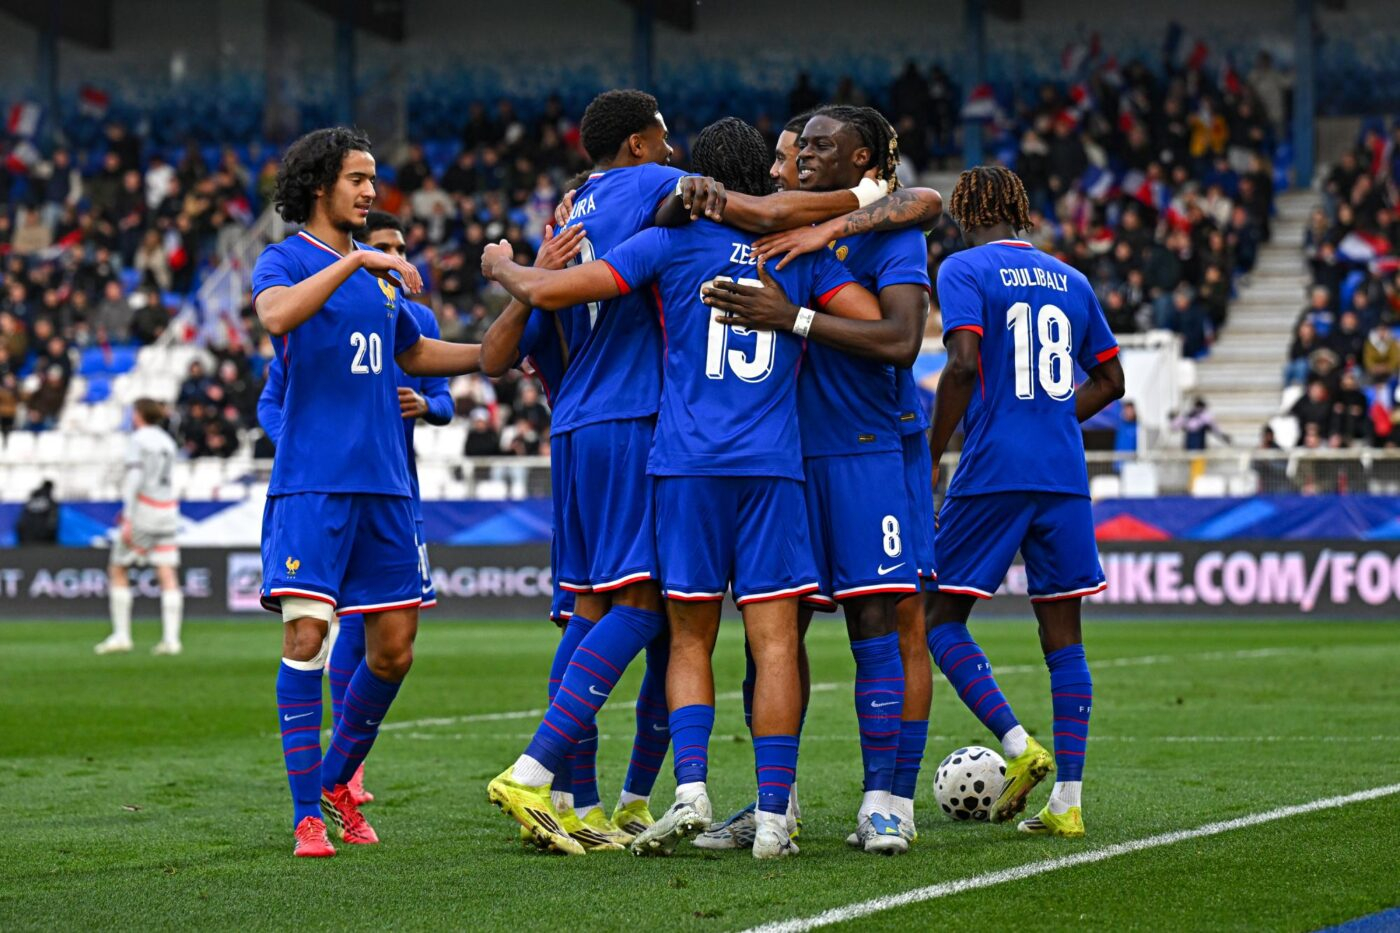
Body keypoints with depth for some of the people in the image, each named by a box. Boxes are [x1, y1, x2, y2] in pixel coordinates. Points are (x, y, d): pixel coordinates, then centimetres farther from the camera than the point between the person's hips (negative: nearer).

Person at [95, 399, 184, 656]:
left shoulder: (138, 439, -6)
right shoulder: (167, 442, 15)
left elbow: (134, 479, -15)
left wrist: (128, 519, -19)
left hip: (143, 510, -6)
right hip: (167, 510, 6)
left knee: (117, 570, 6)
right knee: (167, 575, -1)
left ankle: (121, 635, 2)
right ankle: (171, 639, -9)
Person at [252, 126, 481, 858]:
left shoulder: (381, 272, 18)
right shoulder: (285, 260, -2)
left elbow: (413, 353, 33)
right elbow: (275, 314, -25)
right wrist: (353, 261, -28)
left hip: (383, 483, 7)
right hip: (312, 485, -7)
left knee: (394, 648, 6)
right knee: (307, 635, -13)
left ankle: (336, 781, 24)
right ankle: (308, 815, -9)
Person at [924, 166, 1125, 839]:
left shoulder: (964, 269, -2)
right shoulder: (1070, 280, 16)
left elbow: (964, 363, -16)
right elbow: (1110, 380, 19)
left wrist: (930, 457, -8)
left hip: (992, 473, -5)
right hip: (1064, 475, 5)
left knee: (943, 619, 5)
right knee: (1062, 637, 6)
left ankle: (1018, 744, -14)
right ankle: (1066, 802, 3)